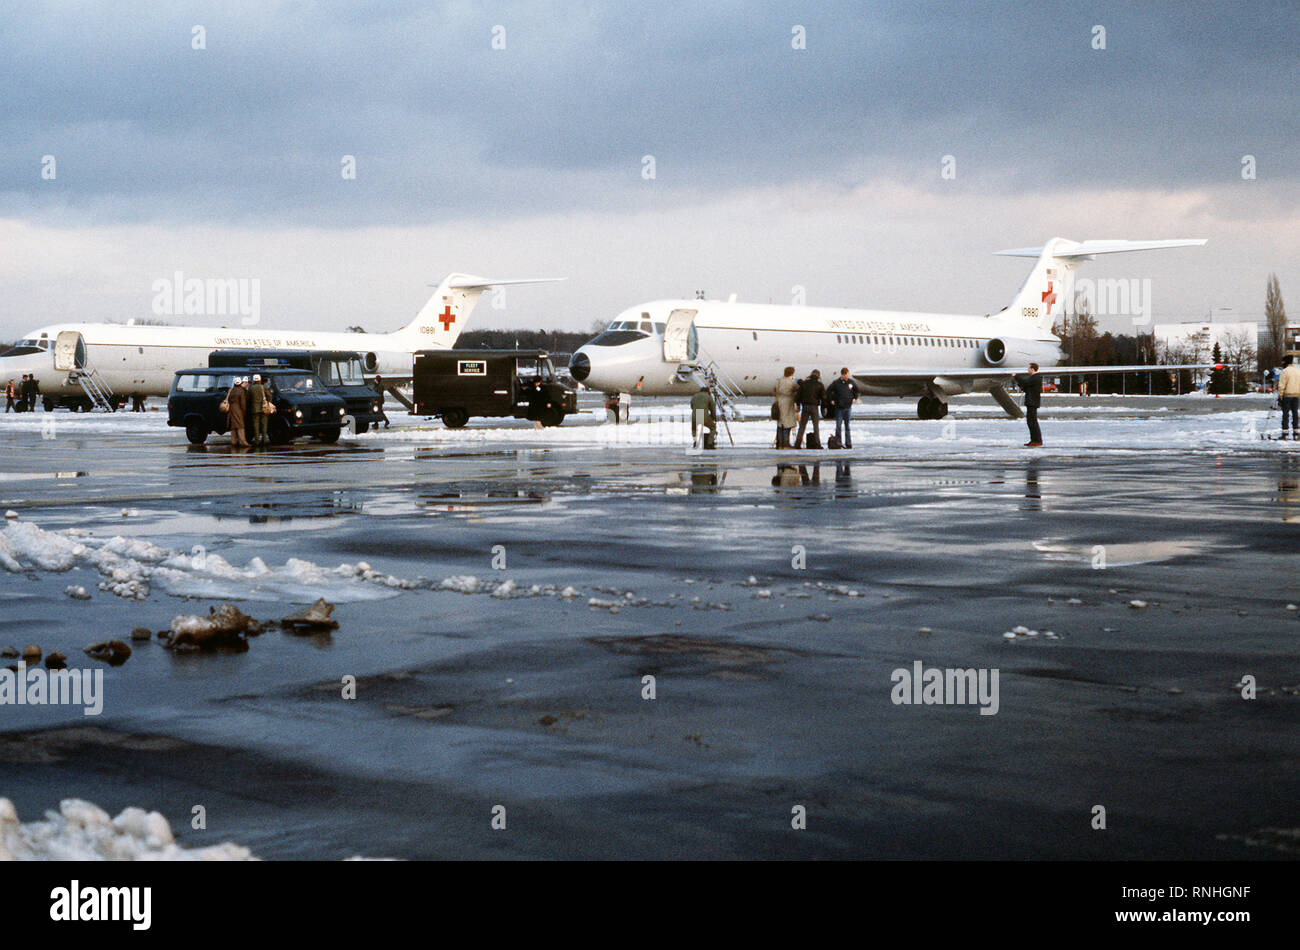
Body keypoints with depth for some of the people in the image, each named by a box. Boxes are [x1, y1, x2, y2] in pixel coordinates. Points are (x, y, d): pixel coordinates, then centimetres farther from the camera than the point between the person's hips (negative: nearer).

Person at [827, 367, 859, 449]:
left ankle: (848, 443, 8)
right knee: (838, 426, -4)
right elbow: (828, 392, 0)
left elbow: (856, 390, 22)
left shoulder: (851, 382, 4)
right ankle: (838, 442, 2)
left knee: (847, 426, 6)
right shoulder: (836, 383, -6)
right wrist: (831, 400, -4)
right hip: (839, 408, -3)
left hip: (848, 407, 3)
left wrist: (854, 398, 13)